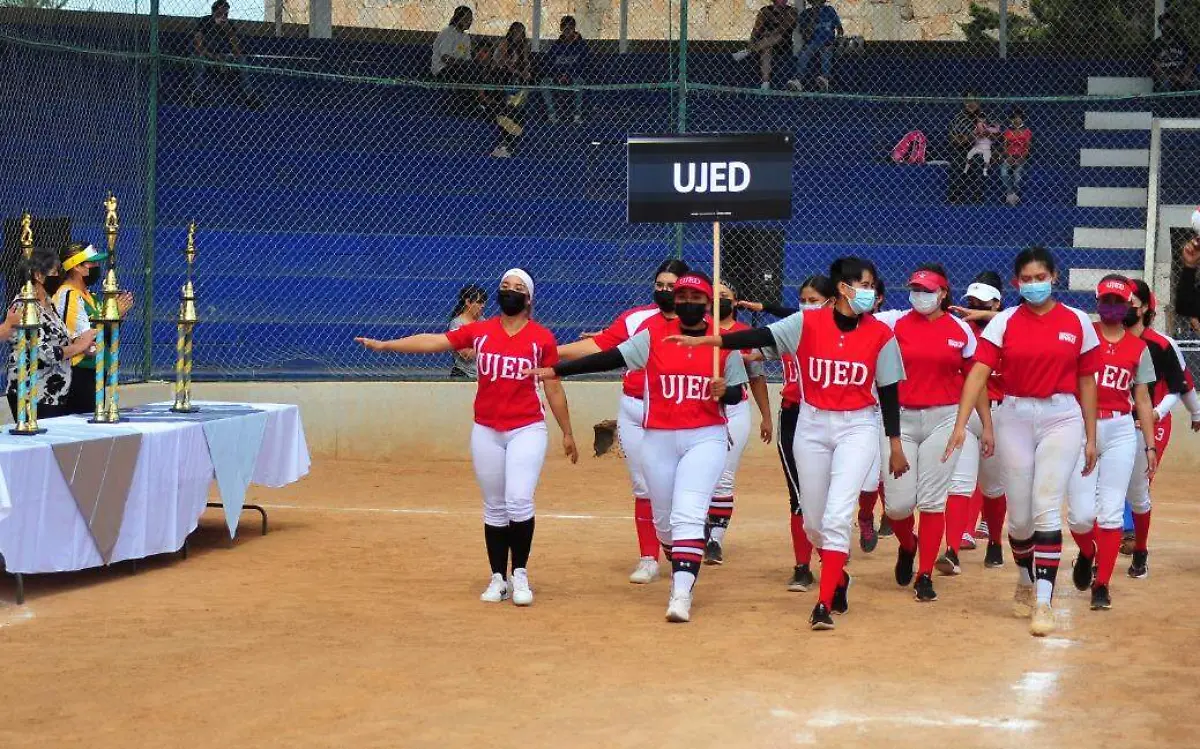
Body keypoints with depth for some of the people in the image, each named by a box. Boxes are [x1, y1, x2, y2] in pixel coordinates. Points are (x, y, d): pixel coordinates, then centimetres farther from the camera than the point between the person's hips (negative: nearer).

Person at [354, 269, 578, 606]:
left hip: (527, 430, -2)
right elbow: (432, 341, -1)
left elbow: (553, 389, 4)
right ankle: (498, 578, 16)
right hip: (486, 432, 3)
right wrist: (383, 345, -7)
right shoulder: (479, 331, 3)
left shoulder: (542, 338, -1)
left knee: (519, 502, -13)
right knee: (495, 508, 8)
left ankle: (520, 575, 3)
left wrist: (567, 433, 7)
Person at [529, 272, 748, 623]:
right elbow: (610, 358, -5)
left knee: (688, 515, -18)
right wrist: (557, 370, -12)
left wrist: (724, 392, -18)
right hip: (658, 439, 3)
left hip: (706, 438, -2)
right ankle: (682, 570, 41)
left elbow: (738, 391, 6)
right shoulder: (654, 335, 1)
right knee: (664, 519, 13)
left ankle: (682, 594, -23)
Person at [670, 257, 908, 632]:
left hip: (858, 428, -2)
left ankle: (824, 604, -14)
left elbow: (889, 393, 2)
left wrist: (896, 445, 5)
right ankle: (838, 578, 38)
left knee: (837, 517, -16)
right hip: (812, 427, 2)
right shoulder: (807, 323, -5)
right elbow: (760, 337, -13)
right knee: (813, 522, 11)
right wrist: (704, 340, -24)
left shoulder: (880, 334, -3)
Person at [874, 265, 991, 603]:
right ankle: (907, 545, 32)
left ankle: (925, 576, 9)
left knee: (932, 500, -1)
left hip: (943, 419, 0)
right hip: (901, 419, 0)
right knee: (898, 502, -2)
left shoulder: (961, 330, 3)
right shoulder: (895, 322, 1)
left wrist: (987, 425, 6)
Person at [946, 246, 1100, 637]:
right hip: (1014, 418, 1)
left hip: (1062, 418, -1)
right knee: (1019, 515, 8)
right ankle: (1026, 582, 34)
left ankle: (1043, 602, -12)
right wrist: (961, 423, -20)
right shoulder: (1004, 322, 0)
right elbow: (979, 372, -9)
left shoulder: (1077, 322, 2)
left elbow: (1086, 382, 8)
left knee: (1046, 509, -12)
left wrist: (1091, 437, 8)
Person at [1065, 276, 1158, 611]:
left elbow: (1142, 400, 11)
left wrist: (1150, 446, 8)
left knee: (1110, 513, -3)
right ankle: (1086, 554, 27)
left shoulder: (1138, 348, 9)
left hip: (1120, 432, 1)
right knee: (1081, 514, -5)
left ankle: (1101, 584, 6)